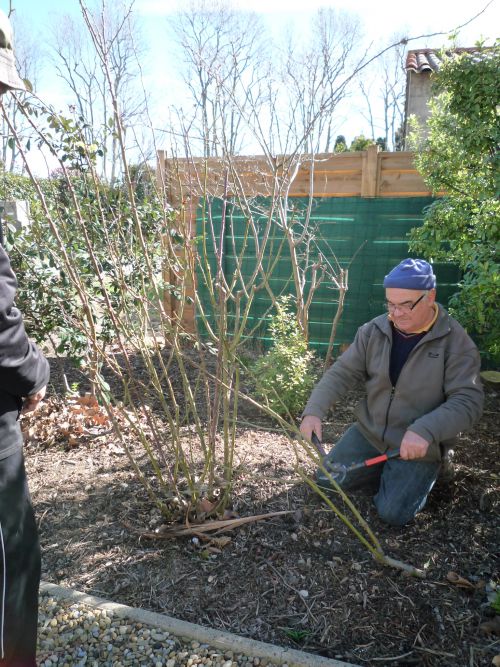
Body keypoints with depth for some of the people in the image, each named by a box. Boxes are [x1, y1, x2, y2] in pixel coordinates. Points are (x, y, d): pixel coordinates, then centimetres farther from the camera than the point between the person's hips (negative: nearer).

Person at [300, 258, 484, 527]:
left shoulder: (456, 341, -17)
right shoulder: (373, 331, -7)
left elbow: (468, 400, -22)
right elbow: (341, 373, -7)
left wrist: (425, 431, -38)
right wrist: (313, 411, -23)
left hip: (420, 444, -4)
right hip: (369, 431, 4)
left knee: (393, 513, -10)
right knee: (326, 479, 2)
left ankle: (427, 469, 19)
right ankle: (388, 472, 23)